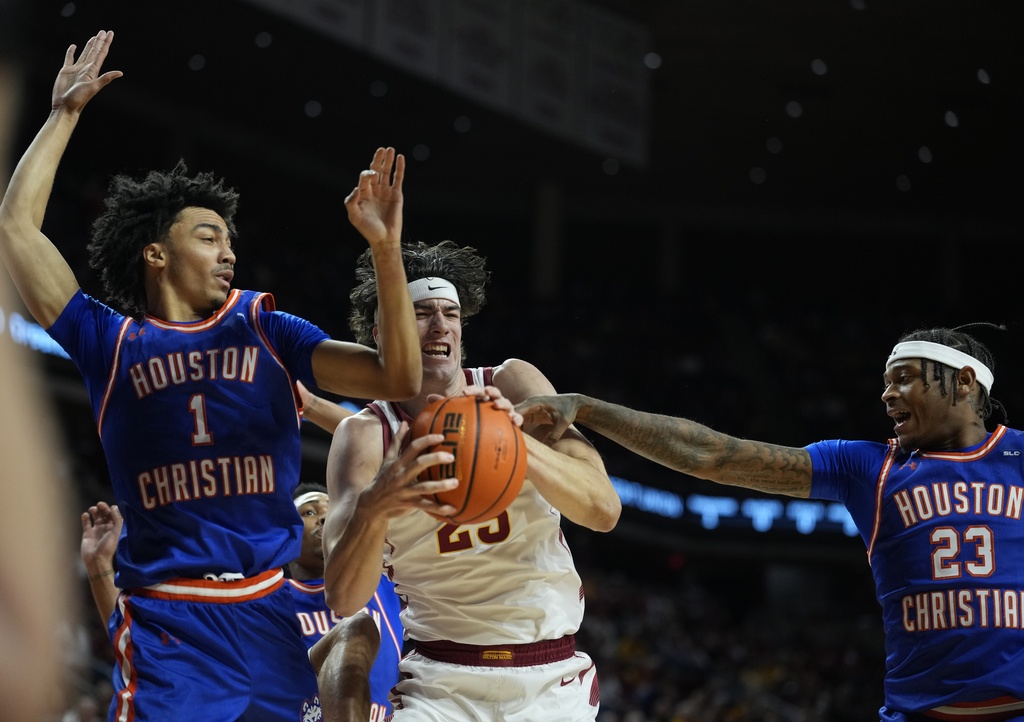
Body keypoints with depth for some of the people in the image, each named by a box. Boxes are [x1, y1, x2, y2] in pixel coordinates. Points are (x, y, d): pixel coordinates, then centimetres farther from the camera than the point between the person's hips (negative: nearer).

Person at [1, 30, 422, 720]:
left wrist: (386, 248, -8)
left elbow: (399, 378, 2)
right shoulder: (111, 343, 6)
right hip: (165, 628, -3)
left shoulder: (266, 328, 11)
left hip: (268, 613, 3)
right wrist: (65, 115, 9)